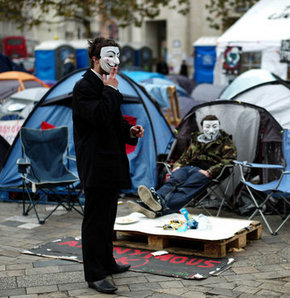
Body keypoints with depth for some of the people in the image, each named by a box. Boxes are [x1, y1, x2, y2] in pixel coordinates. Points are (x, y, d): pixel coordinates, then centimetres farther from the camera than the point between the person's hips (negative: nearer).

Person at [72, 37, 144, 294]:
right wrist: (111, 90, -16)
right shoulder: (84, 87, -13)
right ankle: (94, 275, 3)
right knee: (95, 219, -4)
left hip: (111, 162, 10)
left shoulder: (105, 85, 16)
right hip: (96, 164, -10)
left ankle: (106, 263, 32)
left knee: (107, 216, 19)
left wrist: (129, 131, 5)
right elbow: (100, 116, -27)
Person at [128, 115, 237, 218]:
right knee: (173, 181, -31)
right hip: (189, 167, 5)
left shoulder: (225, 142, 14)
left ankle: (162, 209, -64)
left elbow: (227, 161, -2)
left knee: (187, 188, -36)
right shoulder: (196, 140, 29)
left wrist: (209, 172, -16)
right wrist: (177, 166, 9)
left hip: (204, 172, -5)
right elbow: (185, 157, 34)